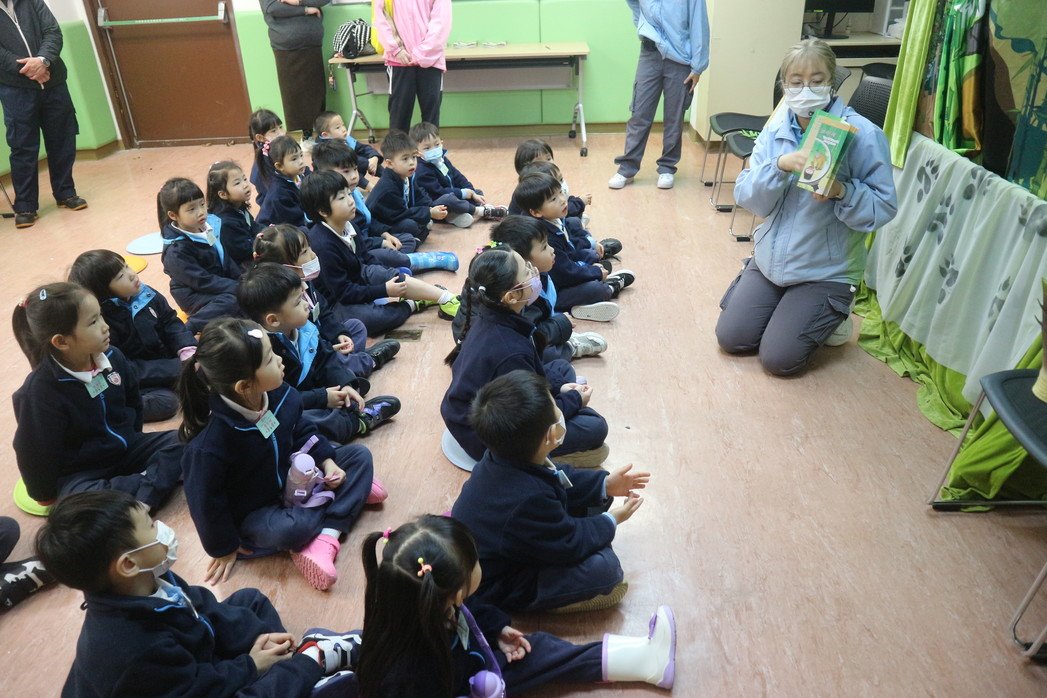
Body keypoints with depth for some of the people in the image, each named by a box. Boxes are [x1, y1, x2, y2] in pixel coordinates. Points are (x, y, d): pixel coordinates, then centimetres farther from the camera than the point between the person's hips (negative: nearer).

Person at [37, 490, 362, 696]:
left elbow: (200, 606, 0)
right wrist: (250, 665, -15)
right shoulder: (135, 652, -42)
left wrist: (255, 636, -8)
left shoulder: (149, 584, -16)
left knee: (250, 600, 14)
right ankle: (315, 659, -3)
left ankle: (293, 655, 5)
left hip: (187, 658, 9)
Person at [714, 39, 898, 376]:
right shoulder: (776, 129, -2)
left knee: (778, 358, -8)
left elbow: (884, 207, -17)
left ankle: (830, 317, 22)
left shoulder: (862, 134, -16)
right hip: (770, 258, 5)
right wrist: (780, 166, -25)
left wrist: (841, 191, -34)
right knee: (730, 337, 4)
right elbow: (747, 199, -8)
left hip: (826, 270, -4)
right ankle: (792, 313, 30)